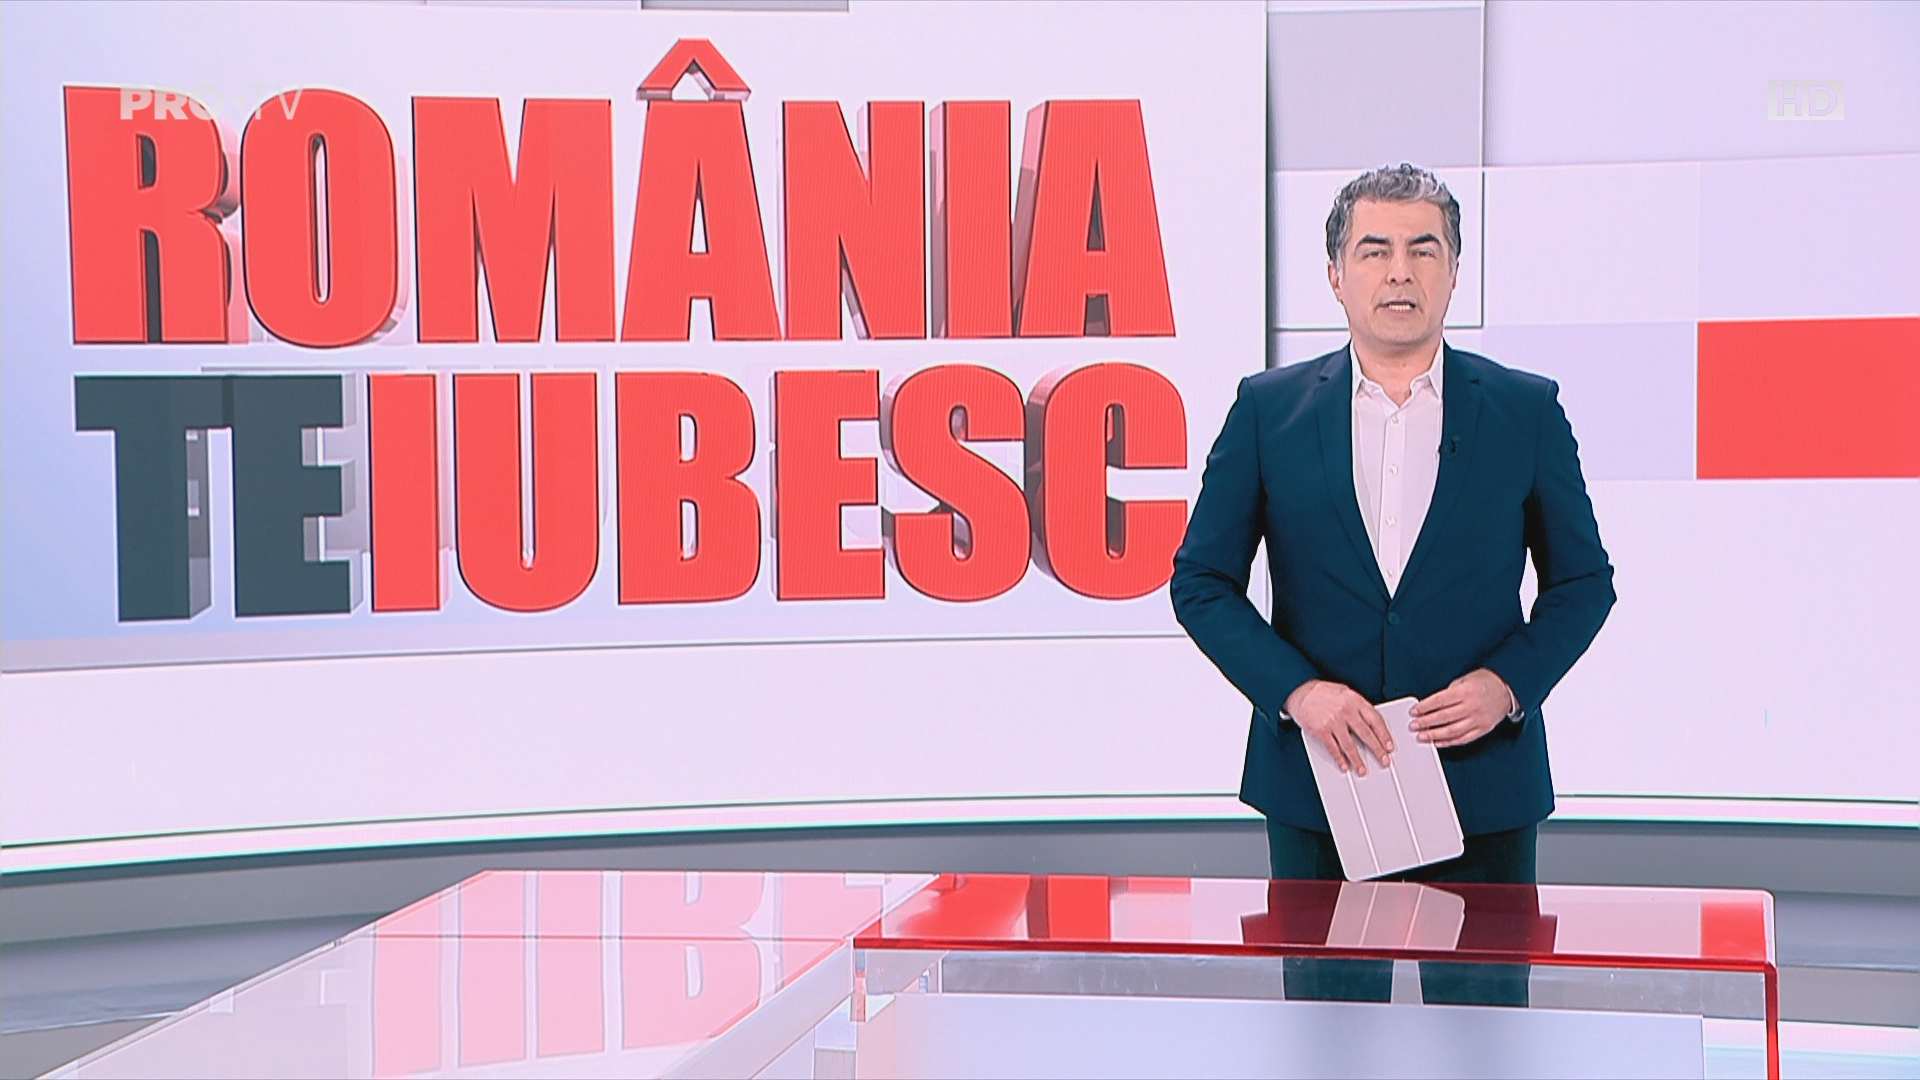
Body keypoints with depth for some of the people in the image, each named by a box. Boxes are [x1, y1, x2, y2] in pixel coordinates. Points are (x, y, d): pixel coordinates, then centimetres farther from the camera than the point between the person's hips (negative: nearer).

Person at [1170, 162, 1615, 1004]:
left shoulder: (1526, 410, 3)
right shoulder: (1268, 408, 3)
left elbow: (1583, 580, 8)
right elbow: (1201, 580, 4)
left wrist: (1507, 684, -10)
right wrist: (1295, 690, -11)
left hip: (1483, 784, 0)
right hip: (1320, 779, 0)